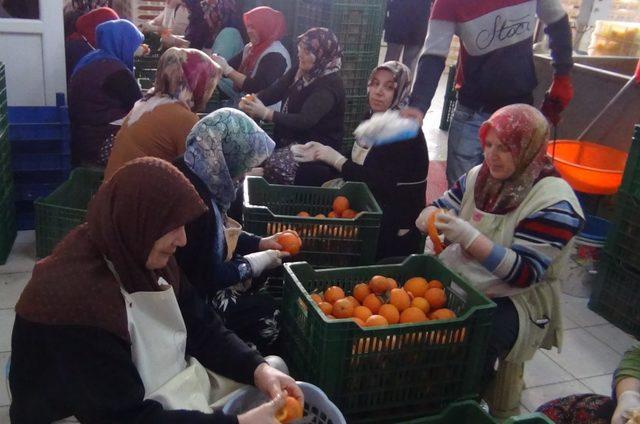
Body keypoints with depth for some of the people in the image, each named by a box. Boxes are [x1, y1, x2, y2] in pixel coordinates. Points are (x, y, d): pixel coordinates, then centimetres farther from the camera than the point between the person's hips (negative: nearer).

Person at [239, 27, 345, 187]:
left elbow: (305, 120, -29)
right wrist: (251, 101, -21)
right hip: (289, 139, 7)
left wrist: (265, 113, -38)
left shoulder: (330, 84, -17)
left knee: (276, 166, -32)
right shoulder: (298, 71, 8)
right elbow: (273, 91, 1)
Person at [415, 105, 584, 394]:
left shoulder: (554, 203, -15)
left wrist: (469, 236, -33)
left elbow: (525, 273, -20)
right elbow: (438, 209, 11)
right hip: (455, 276, 7)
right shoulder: (479, 176, 4)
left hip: (514, 298, -6)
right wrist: (430, 218, -16)